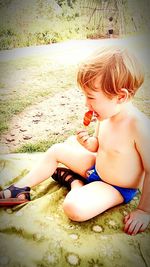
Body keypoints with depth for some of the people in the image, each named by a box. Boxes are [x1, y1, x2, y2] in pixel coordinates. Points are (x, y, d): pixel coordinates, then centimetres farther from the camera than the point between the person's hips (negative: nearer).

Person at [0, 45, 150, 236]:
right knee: (56, 150, 7)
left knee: (74, 208, -32)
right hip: (97, 167, 7)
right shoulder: (106, 115, -7)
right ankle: (21, 189, 15)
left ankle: (74, 181, 2)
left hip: (117, 189, -7)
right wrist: (88, 142, -14)